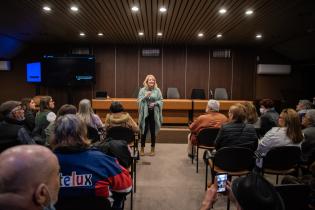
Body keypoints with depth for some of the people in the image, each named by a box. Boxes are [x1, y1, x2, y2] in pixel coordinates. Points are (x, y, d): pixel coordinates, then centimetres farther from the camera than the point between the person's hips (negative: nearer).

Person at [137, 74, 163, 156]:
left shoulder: (157, 90, 2)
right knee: (144, 131, 3)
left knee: (153, 131, 7)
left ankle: (152, 149, 21)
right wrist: (145, 97, -17)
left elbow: (161, 101, 3)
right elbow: (139, 101, -2)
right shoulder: (142, 90, 1)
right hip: (145, 113, 0)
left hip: (154, 114, 1)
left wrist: (155, 103, -14)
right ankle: (142, 149, 17)